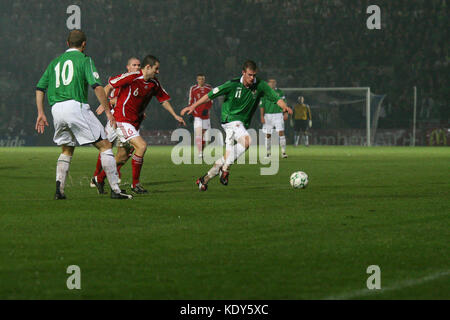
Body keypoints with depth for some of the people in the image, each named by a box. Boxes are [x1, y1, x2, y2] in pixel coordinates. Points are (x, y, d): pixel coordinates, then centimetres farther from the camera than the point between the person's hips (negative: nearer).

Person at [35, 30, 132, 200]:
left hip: (56, 109, 6)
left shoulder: (55, 62, 20)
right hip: (76, 106, -6)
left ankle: (59, 188, 4)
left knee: (67, 151, 23)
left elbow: (40, 88, 18)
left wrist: (41, 113, 19)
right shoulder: (84, 60, 3)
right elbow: (97, 86, -8)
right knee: (105, 145, 1)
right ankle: (115, 189, -6)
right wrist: (108, 111, -7)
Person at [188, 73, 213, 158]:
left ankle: (202, 150, 22)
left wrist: (207, 109, -9)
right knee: (198, 133, -14)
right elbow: (191, 102, 4)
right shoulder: (193, 89, 0)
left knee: (204, 133, 8)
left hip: (206, 114, 3)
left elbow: (211, 102, 9)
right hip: (197, 115, -3)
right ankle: (200, 153, -20)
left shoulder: (209, 88, 4)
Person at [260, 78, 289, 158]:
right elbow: (262, 105, 2)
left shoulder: (279, 92, 9)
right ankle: (268, 153, 13)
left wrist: (285, 113, 1)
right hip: (268, 115, -1)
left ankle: (283, 152, -10)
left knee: (281, 132, -11)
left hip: (278, 115, 1)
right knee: (267, 135, 2)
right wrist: (262, 116, -6)